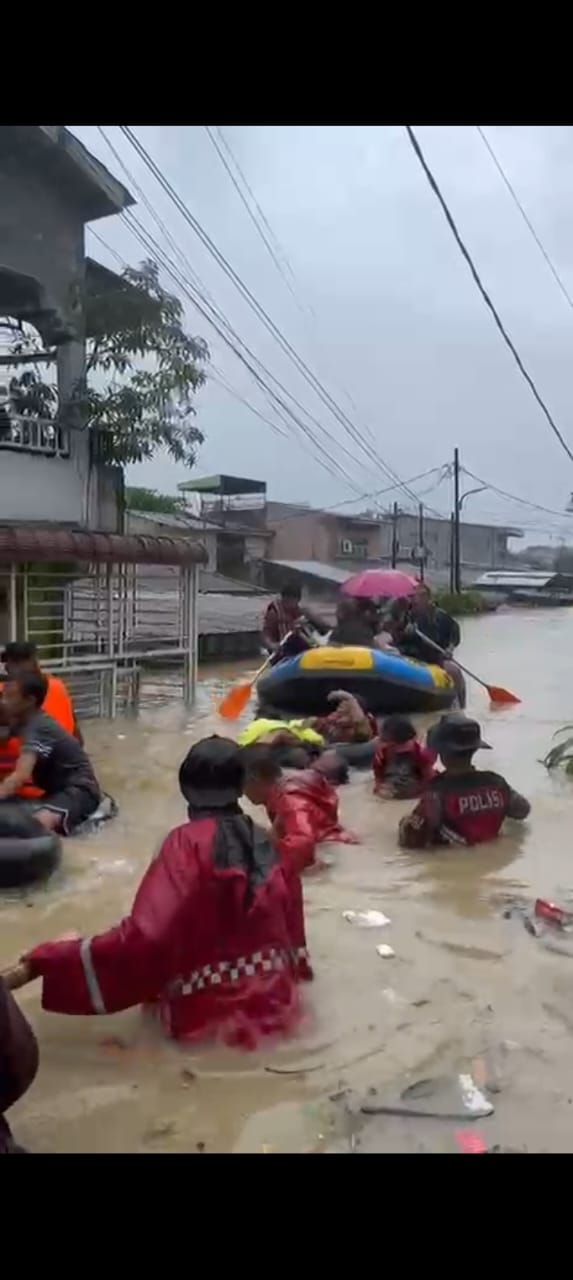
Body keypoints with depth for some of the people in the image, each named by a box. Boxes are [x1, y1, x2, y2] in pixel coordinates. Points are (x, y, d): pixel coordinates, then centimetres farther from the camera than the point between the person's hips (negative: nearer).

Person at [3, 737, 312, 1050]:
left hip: (206, 1008, -4)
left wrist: (37, 966, -25)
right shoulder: (266, 843, -4)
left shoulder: (186, 843, -18)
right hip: (275, 997, 5)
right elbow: (290, 925, 3)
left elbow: (145, 934, -29)